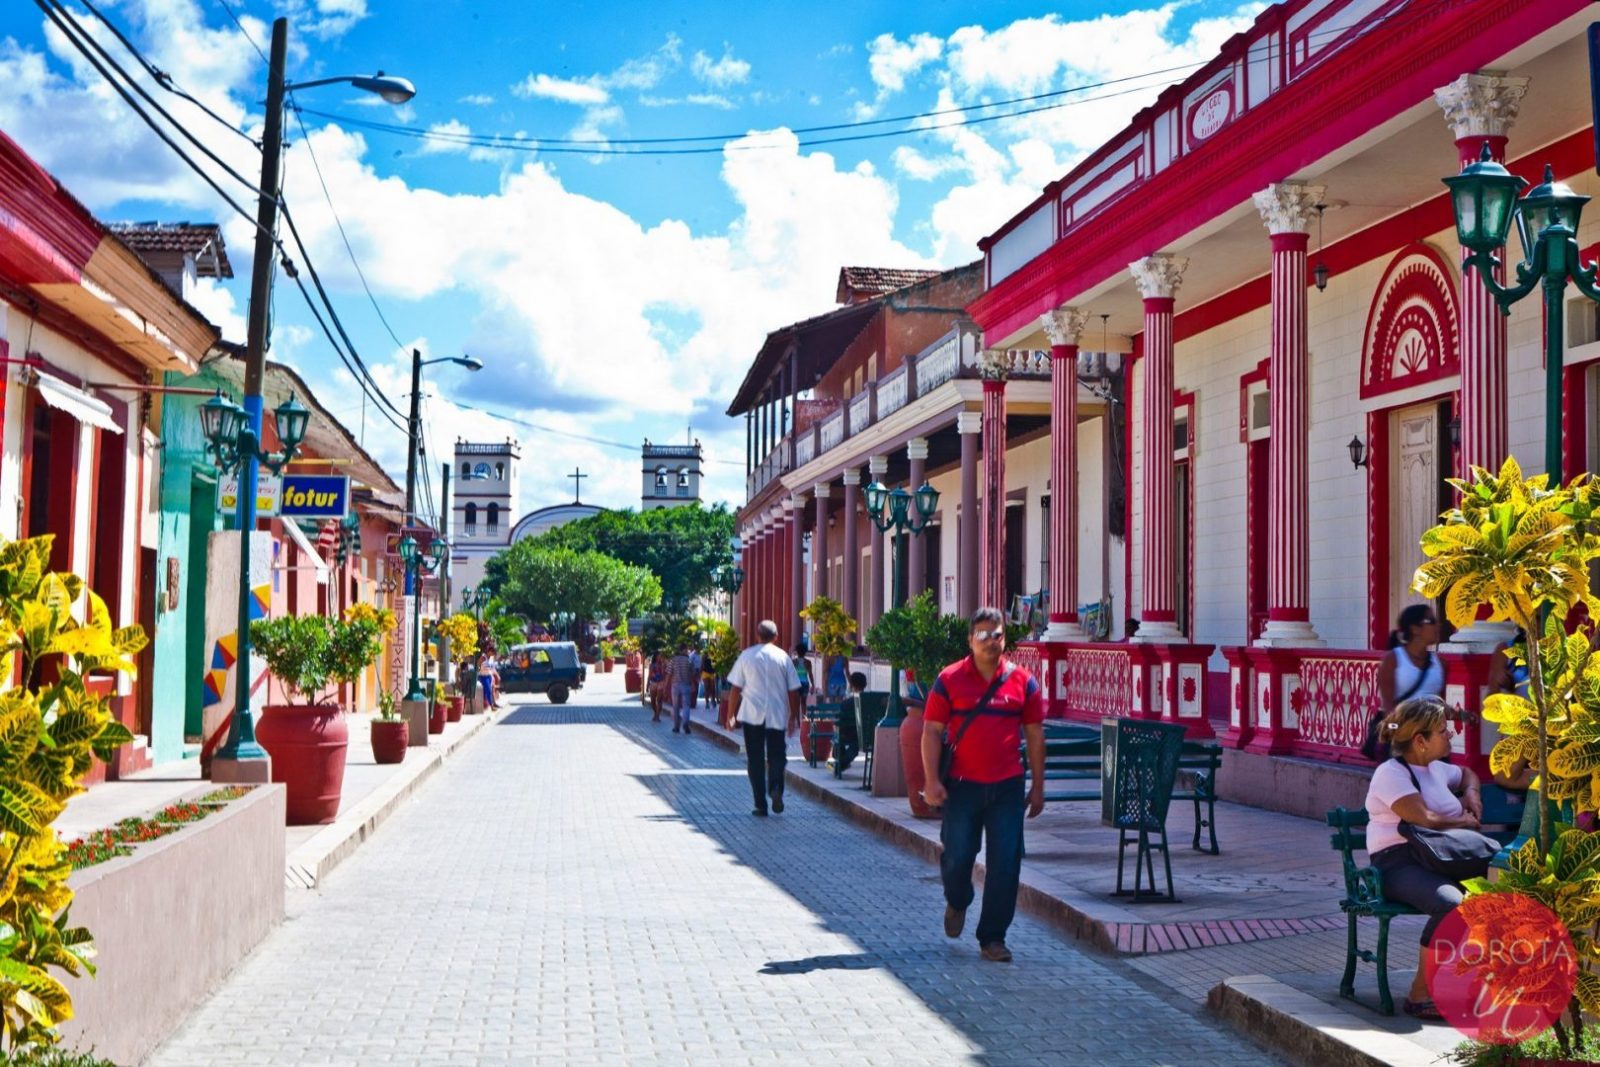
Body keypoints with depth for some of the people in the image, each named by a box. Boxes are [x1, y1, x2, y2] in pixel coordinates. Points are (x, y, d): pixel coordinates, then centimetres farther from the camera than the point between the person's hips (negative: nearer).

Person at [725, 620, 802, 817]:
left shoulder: (746, 656, 1)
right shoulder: (783, 657, 1)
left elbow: (735, 689, 1)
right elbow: (793, 691, 3)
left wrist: (731, 714, 9)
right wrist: (793, 717, 12)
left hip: (752, 716, 0)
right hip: (777, 716, 0)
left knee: (755, 760, 7)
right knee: (776, 756, 11)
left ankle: (760, 805, 4)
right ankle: (776, 788, -17)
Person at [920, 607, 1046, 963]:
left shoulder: (1022, 681, 3)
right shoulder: (949, 680, -1)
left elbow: (1035, 736, 8)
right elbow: (932, 731, -1)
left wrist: (1038, 787, 7)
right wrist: (932, 781, -9)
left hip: (1007, 787, 1)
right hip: (962, 786, -1)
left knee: (1005, 864, 0)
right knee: (957, 857, 4)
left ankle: (992, 937, 11)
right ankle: (957, 902, 37)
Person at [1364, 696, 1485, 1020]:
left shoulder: (1437, 769, 22)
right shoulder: (1390, 773, -5)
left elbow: (1467, 773, 47)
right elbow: (1424, 819, -17)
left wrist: (1471, 792, 25)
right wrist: (1464, 821, -1)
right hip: (1399, 863, -8)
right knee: (1452, 903, -36)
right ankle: (1420, 994, -22)